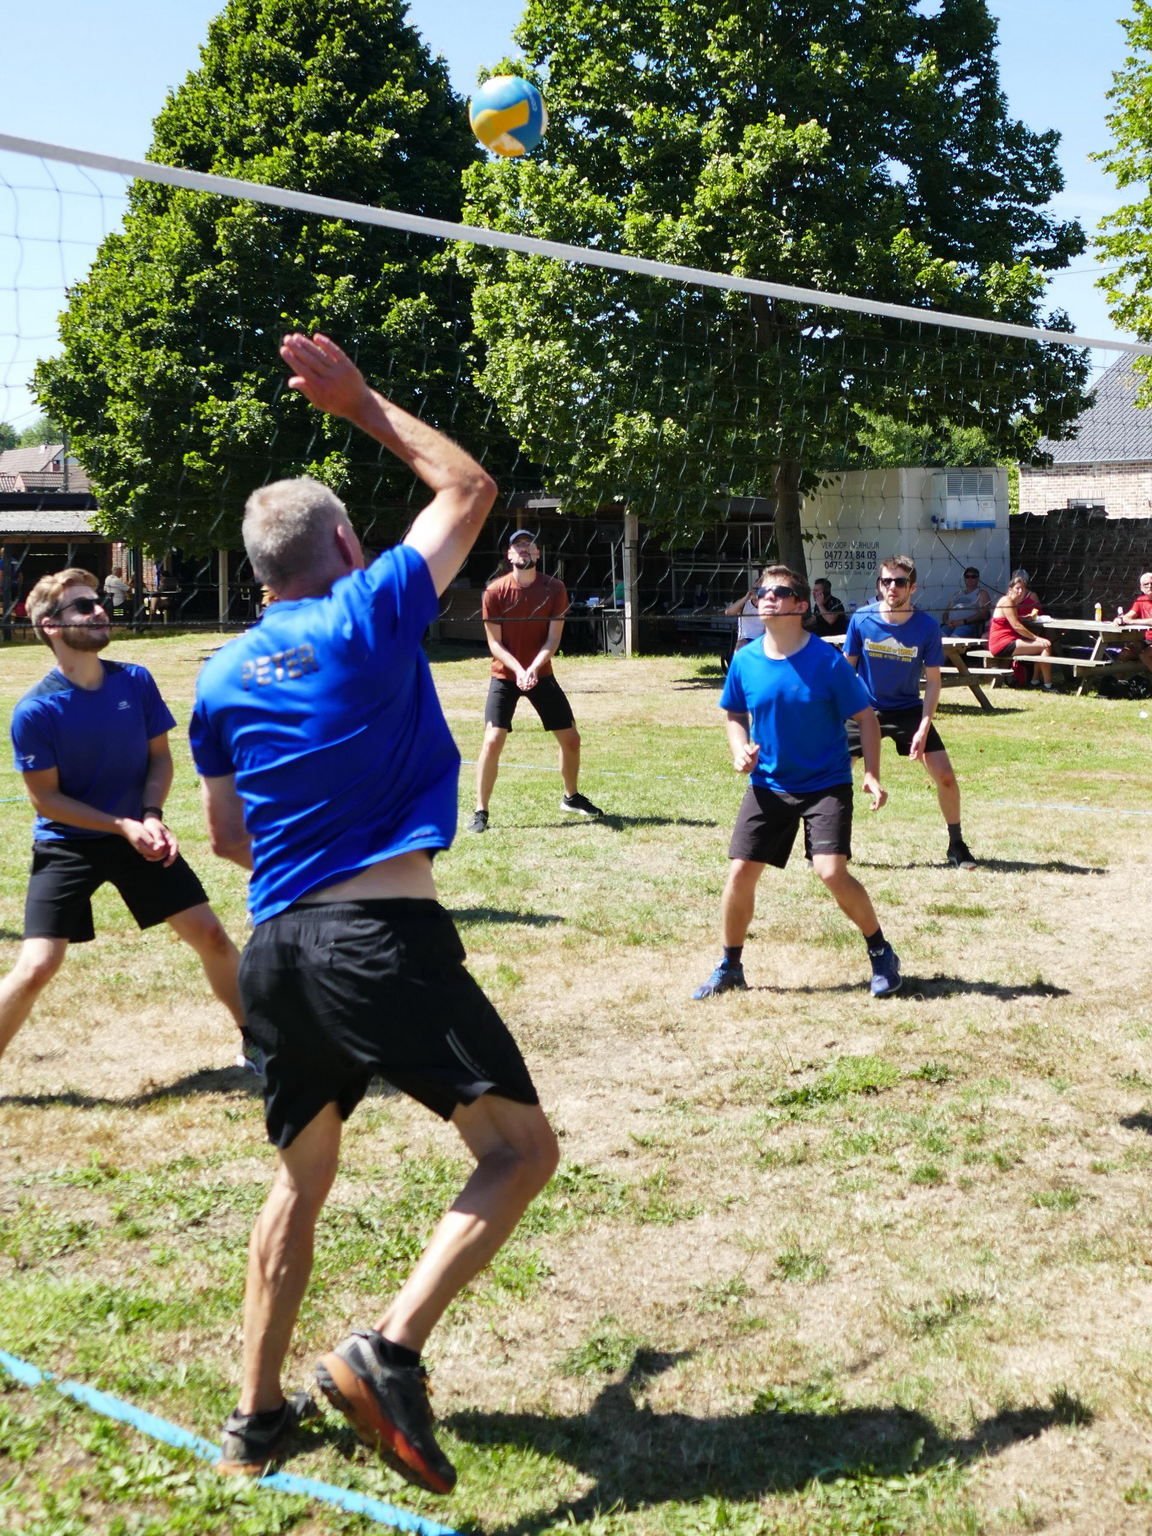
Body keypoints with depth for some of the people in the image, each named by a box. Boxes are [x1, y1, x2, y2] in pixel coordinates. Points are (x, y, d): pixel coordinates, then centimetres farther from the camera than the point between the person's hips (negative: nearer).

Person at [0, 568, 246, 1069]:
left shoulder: (136, 682, -8)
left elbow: (159, 756, 3)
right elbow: (46, 798, -13)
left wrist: (151, 817, -15)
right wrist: (123, 826, -20)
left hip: (136, 832, 4)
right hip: (66, 844, -4)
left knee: (211, 935, 3)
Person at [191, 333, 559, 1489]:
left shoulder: (222, 678, 13)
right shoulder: (373, 613, -1)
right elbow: (470, 488, 10)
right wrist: (362, 404, 15)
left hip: (273, 950, 7)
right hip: (386, 938, -6)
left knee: (301, 1179, 22)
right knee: (520, 1148, -1)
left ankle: (256, 1417, 26)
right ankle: (391, 1348, -18)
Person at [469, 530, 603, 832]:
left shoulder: (554, 588, -6)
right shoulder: (495, 591, -10)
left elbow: (553, 639, -8)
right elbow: (495, 643, -9)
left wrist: (533, 668, -24)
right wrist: (518, 670, -24)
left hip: (541, 674, 3)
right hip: (504, 676, -2)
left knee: (571, 738, 7)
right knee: (493, 740, -16)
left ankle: (571, 797, 31)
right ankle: (480, 812, -6)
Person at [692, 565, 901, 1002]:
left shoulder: (827, 660, -14)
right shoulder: (745, 661, -4)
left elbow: (865, 717, -7)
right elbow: (734, 715, 13)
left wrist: (872, 775, -17)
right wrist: (740, 750, -7)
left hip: (826, 784, -4)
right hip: (768, 785, 4)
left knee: (832, 872, -18)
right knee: (740, 873, -1)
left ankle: (882, 954, 6)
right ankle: (729, 968, 19)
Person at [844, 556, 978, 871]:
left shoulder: (927, 627, -14)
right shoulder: (861, 619, -13)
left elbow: (933, 681, -8)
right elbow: (847, 667, -1)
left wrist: (923, 728, -17)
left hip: (908, 710, 0)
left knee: (945, 776, -7)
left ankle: (956, 845, 12)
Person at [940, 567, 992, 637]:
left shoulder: (981, 593, 15)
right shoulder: (956, 594, 31)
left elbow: (985, 614, -2)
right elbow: (945, 613, 25)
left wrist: (963, 621, -12)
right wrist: (947, 621, -2)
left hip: (970, 625, -4)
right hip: (950, 625, 4)